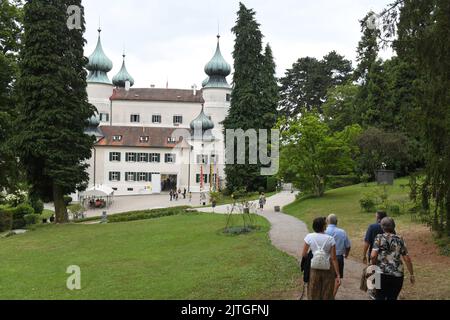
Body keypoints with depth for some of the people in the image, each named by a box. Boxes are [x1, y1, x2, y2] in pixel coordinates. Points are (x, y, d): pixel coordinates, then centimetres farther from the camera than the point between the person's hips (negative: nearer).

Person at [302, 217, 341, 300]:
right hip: (328, 269, -1)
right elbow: (334, 259, -9)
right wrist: (338, 275, -5)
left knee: (314, 295, 13)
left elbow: (304, 254, -3)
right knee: (327, 295, 12)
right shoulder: (330, 239, -9)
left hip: (314, 269, 1)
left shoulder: (309, 237, -7)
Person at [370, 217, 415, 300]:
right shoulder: (399, 239, 6)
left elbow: (373, 256, -12)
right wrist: (411, 274, 12)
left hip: (382, 274, -2)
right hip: (397, 275, 2)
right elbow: (407, 259, 4)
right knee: (392, 298, 13)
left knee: (380, 297, 6)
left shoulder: (379, 238, -2)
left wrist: (373, 266, 5)